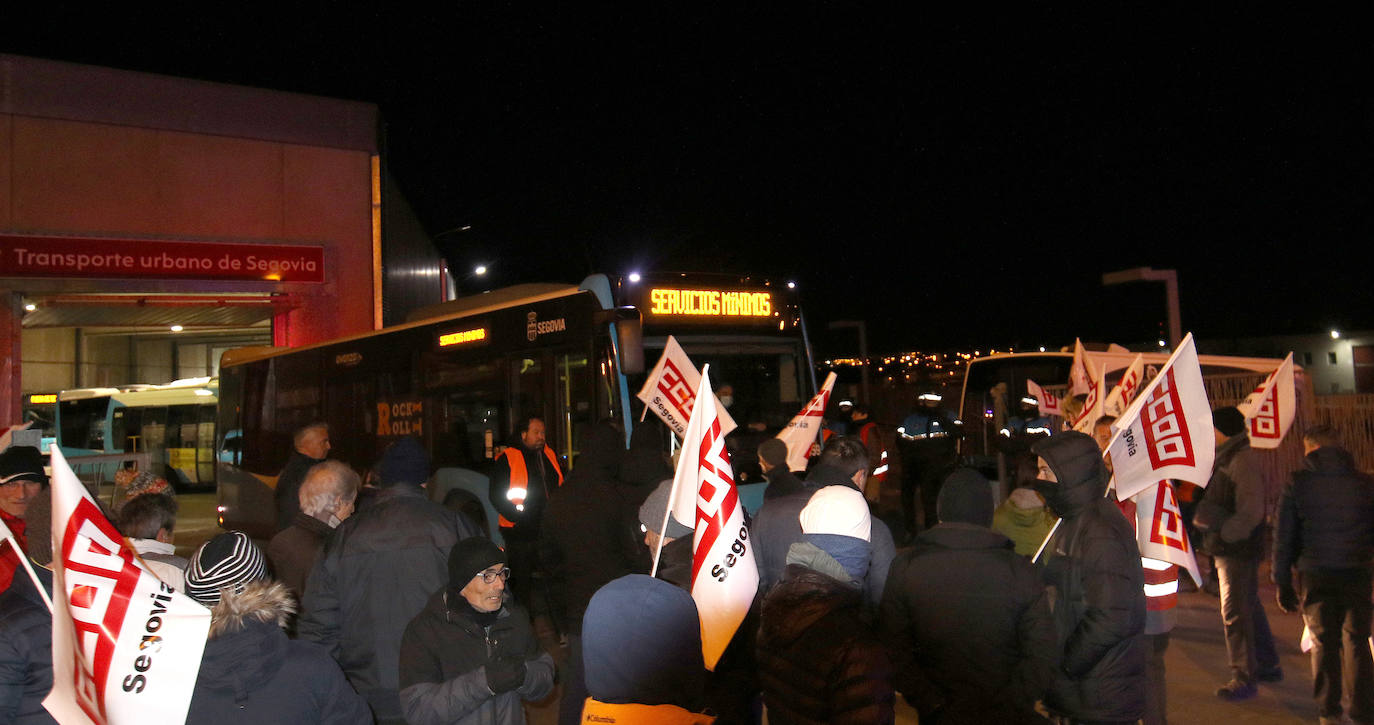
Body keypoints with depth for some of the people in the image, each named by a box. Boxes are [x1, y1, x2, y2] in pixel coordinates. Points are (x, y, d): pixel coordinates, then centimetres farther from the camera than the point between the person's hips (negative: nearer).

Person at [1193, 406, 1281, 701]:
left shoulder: (1242, 462, -18)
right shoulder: (1224, 459, 13)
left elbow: (1250, 513, -22)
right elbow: (1211, 502, 20)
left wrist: (1223, 533, -21)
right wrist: (1202, 514, 3)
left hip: (1237, 551, -10)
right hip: (1227, 549, 10)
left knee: (1235, 613, -5)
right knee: (1249, 606, 20)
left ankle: (1243, 679, 1)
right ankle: (1268, 665, 33)